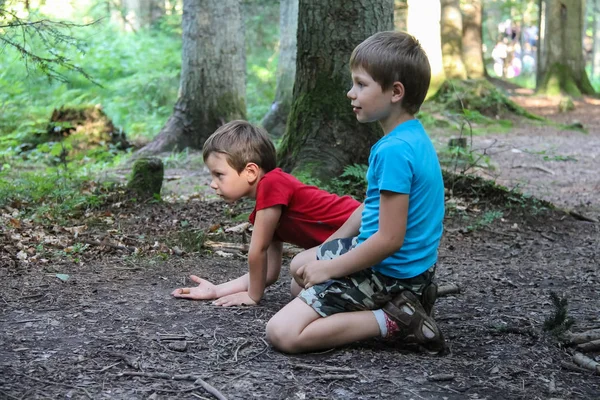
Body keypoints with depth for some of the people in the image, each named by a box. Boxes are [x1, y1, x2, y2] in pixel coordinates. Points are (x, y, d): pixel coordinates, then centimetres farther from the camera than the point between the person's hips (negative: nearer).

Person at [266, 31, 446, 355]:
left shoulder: (394, 151, -25)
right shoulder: (413, 137, 6)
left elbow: (390, 239, -25)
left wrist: (328, 268, -14)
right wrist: (328, 249, 17)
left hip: (389, 269, -10)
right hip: (408, 265, 10)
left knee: (282, 333, -14)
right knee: (300, 265, 31)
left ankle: (393, 321, -11)